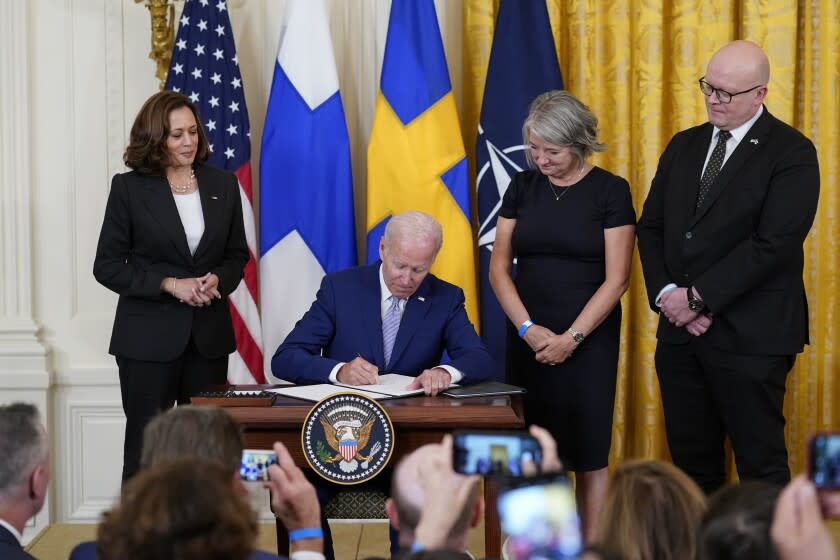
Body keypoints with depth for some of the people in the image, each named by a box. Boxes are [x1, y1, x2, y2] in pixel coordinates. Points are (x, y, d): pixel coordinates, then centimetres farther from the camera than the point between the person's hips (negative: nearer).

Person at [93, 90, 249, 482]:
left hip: (209, 335, 3)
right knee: (145, 448, 2)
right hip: (149, 337, -3)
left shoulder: (223, 184, 7)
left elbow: (237, 255, 15)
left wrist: (218, 280, -8)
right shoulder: (129, 188, -3)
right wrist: (169, 284, -14)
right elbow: (107, 265, -3)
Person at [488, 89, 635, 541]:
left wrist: (570, 339, -13)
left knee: (586, 450, 0)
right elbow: (499, 268, 5)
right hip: (528, 337, 4)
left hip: (588, 338, -3)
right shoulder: (522, 187, 6)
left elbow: (616, 279, -8)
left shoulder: (610, 191, -5)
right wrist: (528, 329, -7)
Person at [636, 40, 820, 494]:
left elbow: (773, 244, -17)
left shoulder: (792, 153, -7)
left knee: (761, 463, 1)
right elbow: (651, 228, 11)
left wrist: (697, 297, -16)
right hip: (680, 332, 6)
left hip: (749, 337, -6)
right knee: (691, 457, 11)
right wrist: (667, 294, -6)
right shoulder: (684, 146, 13)